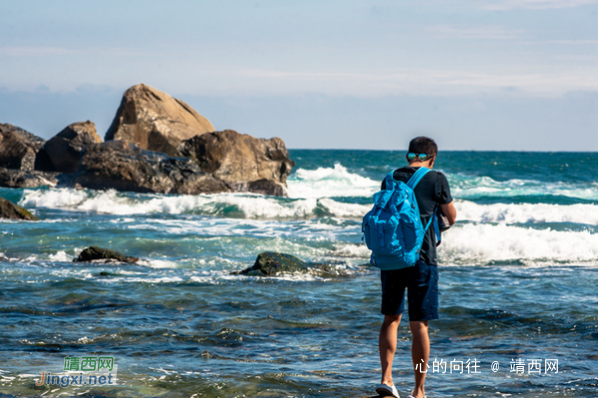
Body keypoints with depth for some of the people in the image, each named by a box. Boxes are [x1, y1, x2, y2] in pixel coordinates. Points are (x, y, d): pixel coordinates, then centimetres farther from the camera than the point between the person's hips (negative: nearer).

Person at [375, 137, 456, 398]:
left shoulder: (391, 179, 7)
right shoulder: (436, 180, -5)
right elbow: (451, 217, 6)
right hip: (422, 259, -4)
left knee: (391, 318, 18)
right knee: (419, 325, 2)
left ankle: (386, 377, 6)